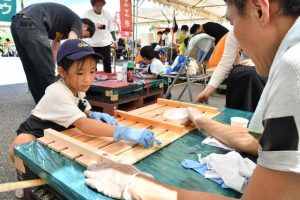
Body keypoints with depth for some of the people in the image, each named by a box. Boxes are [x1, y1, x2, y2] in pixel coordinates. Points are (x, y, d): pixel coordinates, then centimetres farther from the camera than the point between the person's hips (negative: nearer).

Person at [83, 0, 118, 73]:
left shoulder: (107, 14, 2)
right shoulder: (87, 14, -4)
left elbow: (111, 29, 7)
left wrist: (115, 40, 2)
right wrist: (94, 25, -22)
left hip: (105, 43, 1)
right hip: (92, 43, -1)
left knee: (107, 63, 5)